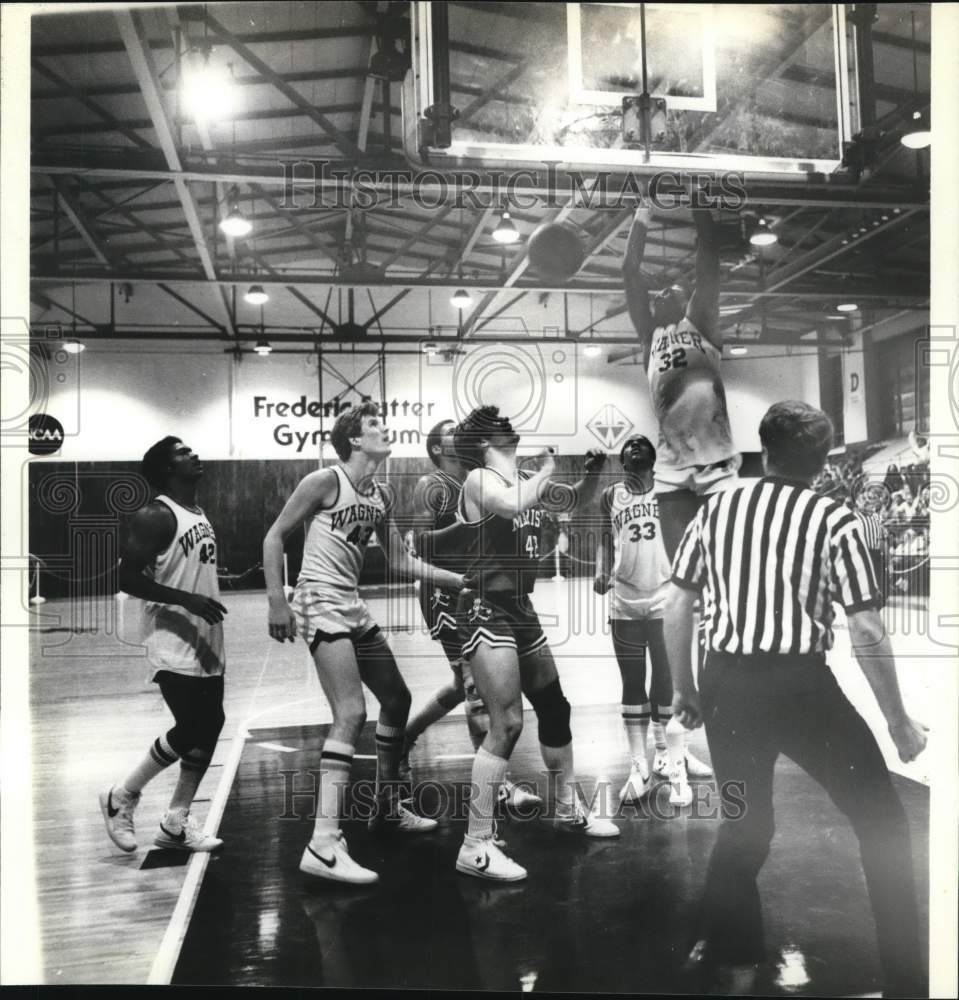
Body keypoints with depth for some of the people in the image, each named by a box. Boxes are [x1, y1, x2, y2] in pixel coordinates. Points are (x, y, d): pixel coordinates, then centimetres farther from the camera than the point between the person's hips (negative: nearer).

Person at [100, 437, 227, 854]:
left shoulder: (200, 513, 14)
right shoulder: (155, 516, -13)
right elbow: (127, 578, -19)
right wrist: (187, 599, -26)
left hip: (207, 642, 9)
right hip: (174, 643, -9)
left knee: (208, 728, 8)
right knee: (190, 731, -8)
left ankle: (176, 823, 20)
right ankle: (120, 797, 14)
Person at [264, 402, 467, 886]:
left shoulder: (379, 497, 13)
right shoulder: (325, 481, -10)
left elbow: (401, 560, 15)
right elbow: (275, 536, -8)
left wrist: (462, 579, 11)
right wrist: (277, 601, -15)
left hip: (353, 607, 9)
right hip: (321, 603, -9)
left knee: (396, 699, 17)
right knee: (352, 712, -20)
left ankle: (387, 808, 34)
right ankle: (323, 844, -20)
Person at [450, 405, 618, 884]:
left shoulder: (527, 480, 10)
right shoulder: (478, 479, -11)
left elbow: (577, 499, 24)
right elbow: (512, 504, -33)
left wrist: (595, 466, 5)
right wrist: (547, 468, -16)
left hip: (521, 609, 9)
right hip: (486, 610, -9)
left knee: (555, 708, 19)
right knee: (507, 724, -13)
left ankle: (569, 809, 39)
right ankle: (476, 846, -4)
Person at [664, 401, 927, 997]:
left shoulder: (716, 510, 6)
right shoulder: (834, 520, -4)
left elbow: (677, 606, 8)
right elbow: (866, 632, -7)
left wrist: (685, 688, 19)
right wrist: (899, 723, 3)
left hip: (727, 684, 4)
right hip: (799, 686, -4)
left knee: (746, 820, 25)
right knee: (882, 822, 14)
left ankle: (722, 943, 35)